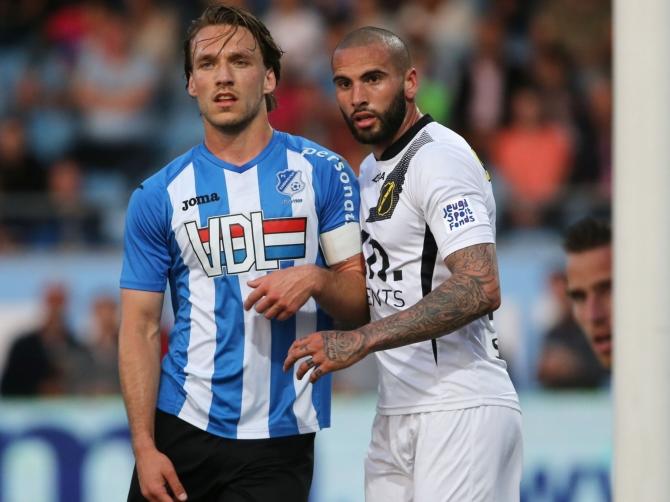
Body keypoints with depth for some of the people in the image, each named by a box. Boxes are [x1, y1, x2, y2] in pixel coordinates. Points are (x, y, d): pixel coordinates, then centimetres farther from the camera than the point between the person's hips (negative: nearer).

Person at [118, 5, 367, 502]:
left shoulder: (323, 173, 2)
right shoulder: (158, 196, 4)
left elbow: (363, 300, 4)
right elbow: (141, 329, 3)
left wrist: (316, 279, -19)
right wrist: (145, 448, -7)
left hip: (282, 439, -1)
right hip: (182, 425, 1)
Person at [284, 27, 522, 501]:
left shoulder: (440, 158, -12)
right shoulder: (371, 170, 19)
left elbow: (480, 289, -24)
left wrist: (360, 340, -27)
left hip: (460, 411, -9)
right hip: (395, 417, 9)